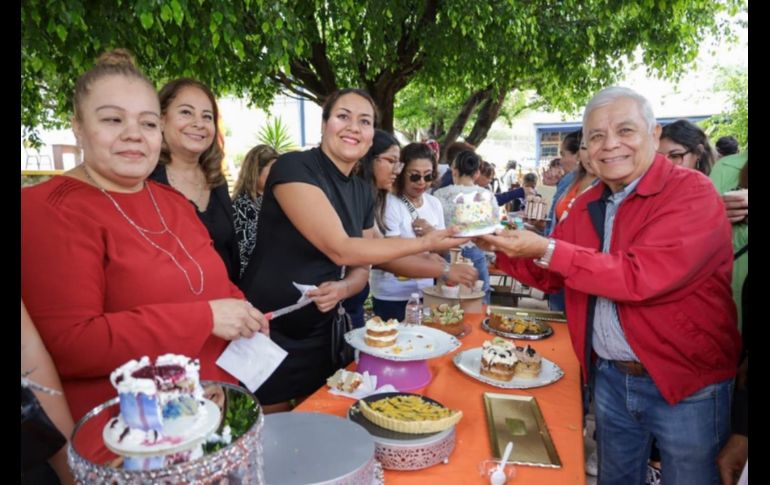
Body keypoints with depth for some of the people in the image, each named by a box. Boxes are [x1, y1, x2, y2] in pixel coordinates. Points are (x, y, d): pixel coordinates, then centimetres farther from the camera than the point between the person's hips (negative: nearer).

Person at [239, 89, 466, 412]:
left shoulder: (363, 192, 5)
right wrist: (425, 243, -21)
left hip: (318, 334, 6)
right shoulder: (293, 167, -17)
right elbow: (340, 249, -24)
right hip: (268, 331, -6)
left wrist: (341, 289, -16)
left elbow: (361, 268, 7)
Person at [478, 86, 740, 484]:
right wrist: (504, 247, -6)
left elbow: (641, 277, -29)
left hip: (686, 385, -5)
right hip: (609, 377, 6)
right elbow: (549, 276, 10)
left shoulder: (693, 193, -16)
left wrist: (547, 250, -30)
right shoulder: (587, 206, 4)